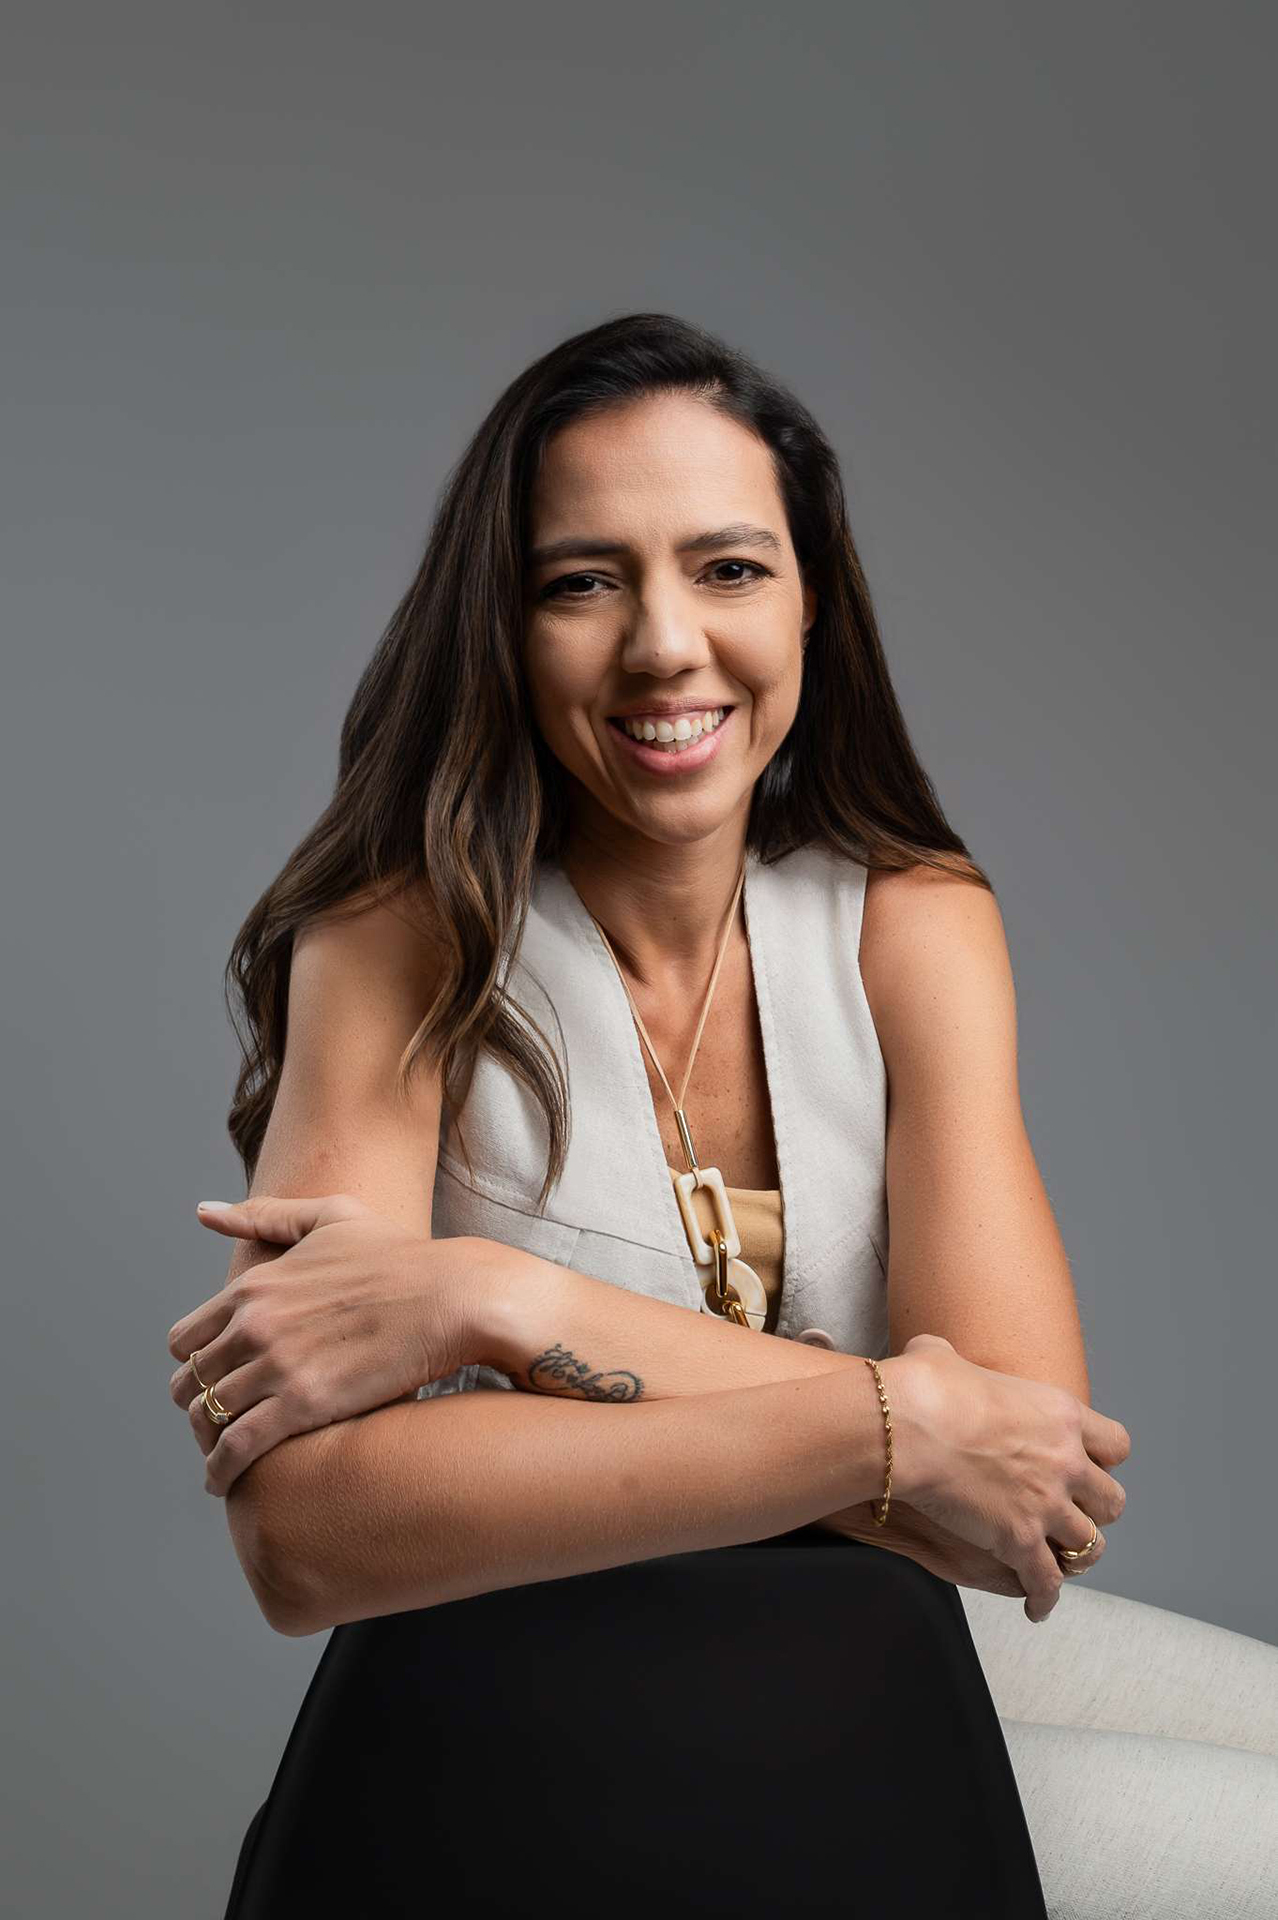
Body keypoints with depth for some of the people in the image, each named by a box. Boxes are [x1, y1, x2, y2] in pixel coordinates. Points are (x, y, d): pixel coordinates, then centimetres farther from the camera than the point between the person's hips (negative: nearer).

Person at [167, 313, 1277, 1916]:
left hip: (871, 1775, 1)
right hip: (474, 1774, 0)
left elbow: (1027, 1435, -10)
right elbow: (303, 1531, -18)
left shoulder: (917, 924, 2)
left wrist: (503, 1304, -18)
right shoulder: (397, 946, -6)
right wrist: (893, 1424, -19)